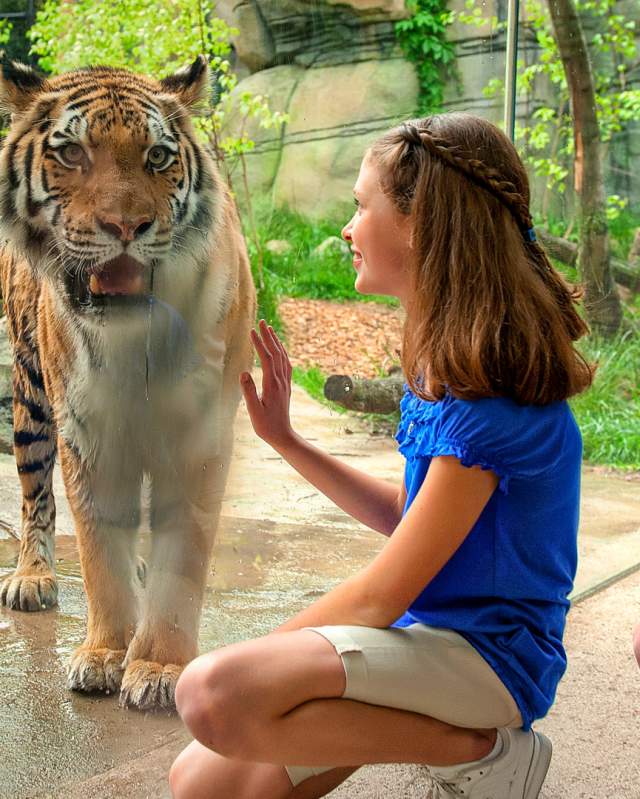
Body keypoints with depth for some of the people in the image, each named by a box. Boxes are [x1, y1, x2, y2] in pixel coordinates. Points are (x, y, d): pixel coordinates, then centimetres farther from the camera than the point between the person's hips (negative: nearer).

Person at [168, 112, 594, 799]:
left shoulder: (491, 387, -21)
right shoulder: (442, 361, 8)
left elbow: (381, 596, -18)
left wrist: (258, 660, -6)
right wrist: (284, 440, 13)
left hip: (487, 656, -9)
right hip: (426, 633, 9)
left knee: (213, 695, -29)